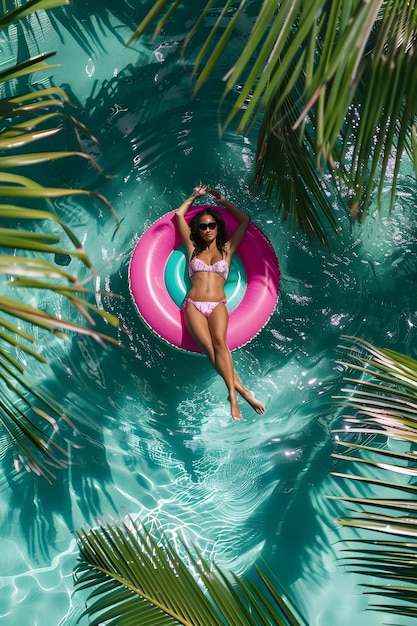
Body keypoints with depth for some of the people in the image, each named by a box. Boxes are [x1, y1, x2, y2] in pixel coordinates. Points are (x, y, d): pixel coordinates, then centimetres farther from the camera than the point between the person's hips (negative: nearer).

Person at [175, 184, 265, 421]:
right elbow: (179, 215, 20)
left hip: (218, 305, 0)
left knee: (219, 341, -29)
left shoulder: (227, 249, 17)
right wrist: (195, 196, 29)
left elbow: (245, 220, 19)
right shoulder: (193, 248, 18)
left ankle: (233, 396, -33)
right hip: (194, 305, 0)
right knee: (209, 346, -25)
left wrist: (223, 201, 27)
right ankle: (242, 390, -29)